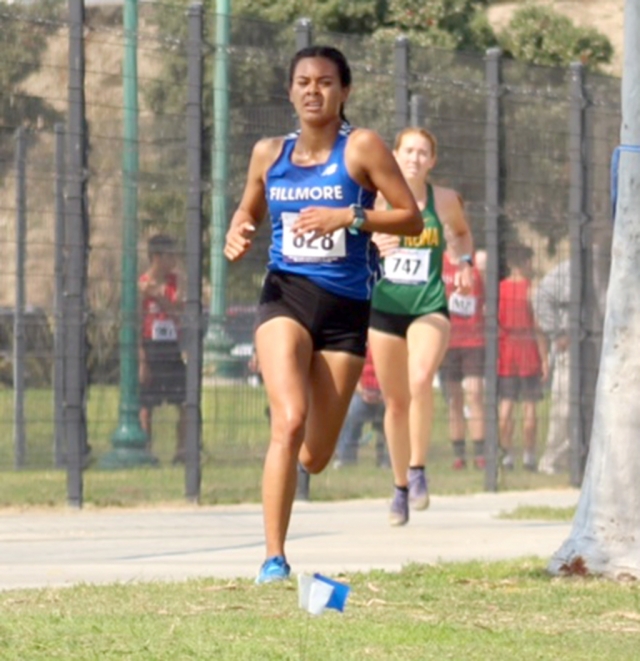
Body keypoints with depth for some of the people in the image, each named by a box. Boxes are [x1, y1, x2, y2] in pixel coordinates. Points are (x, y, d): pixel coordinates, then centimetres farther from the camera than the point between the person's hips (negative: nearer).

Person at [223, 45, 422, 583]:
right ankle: (274, 559, -21)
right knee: (289, 422, -24)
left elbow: (412, 218, -6)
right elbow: (248, 210, 23)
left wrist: (350, 217, -19)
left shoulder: (362, 147, -4)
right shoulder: (269, 154, 6)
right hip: (285, 296, 0)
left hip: (346, 308, 0)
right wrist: (238, 234, 1)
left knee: (315, 458, 5)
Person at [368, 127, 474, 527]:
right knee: (395, 401, 7)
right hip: (385, 306, 1)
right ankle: (401, 486, 23)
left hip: (429, 306, -1)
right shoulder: (379, 198, 1)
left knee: (421, 379, -28)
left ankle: (418, 469, -15)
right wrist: (374, 246, -13)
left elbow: (463, 234, 23)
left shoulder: (445, 200, 2)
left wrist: (465, 263, 4)